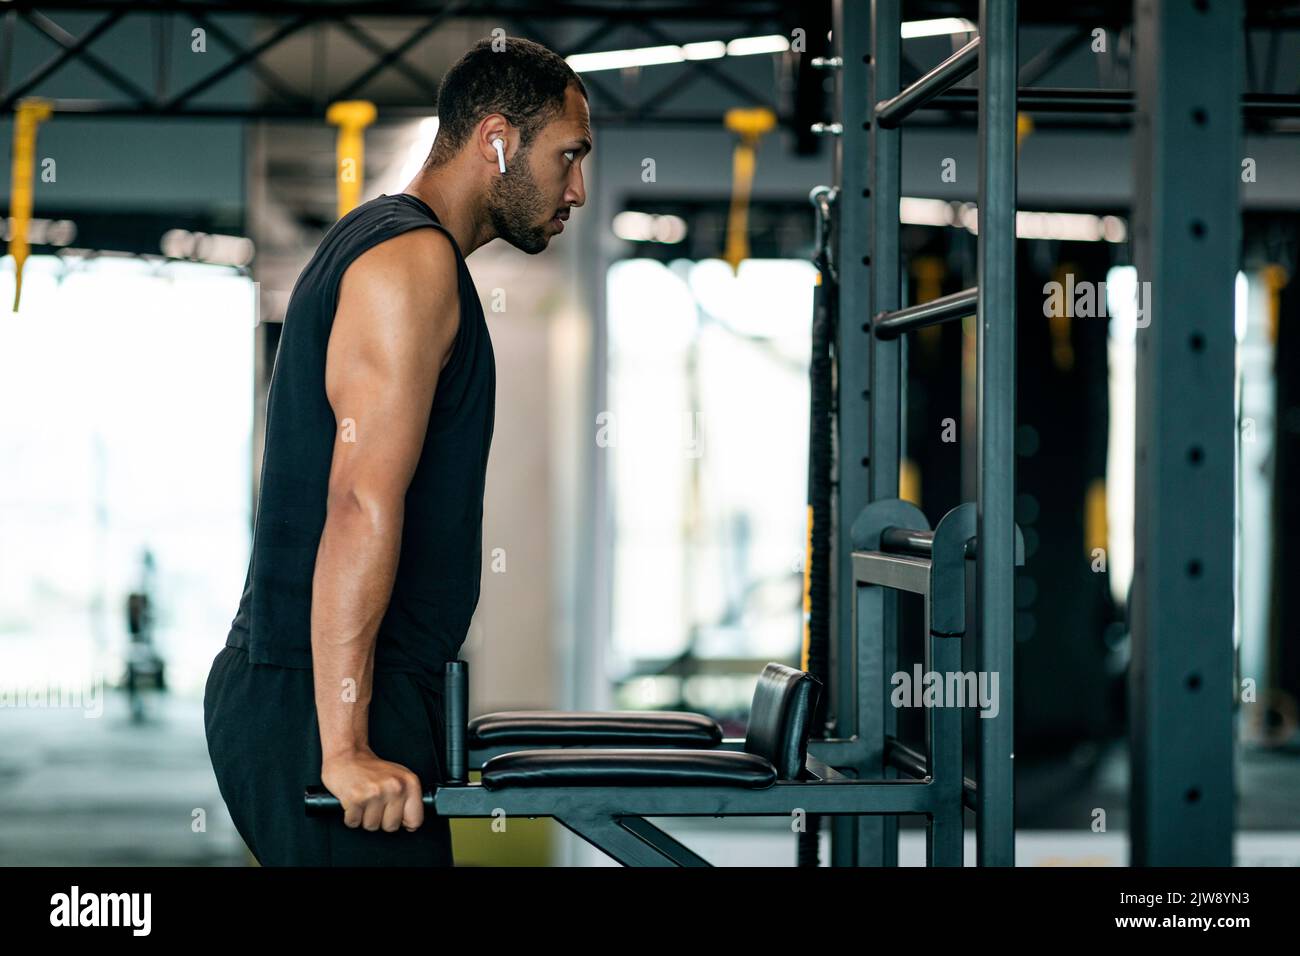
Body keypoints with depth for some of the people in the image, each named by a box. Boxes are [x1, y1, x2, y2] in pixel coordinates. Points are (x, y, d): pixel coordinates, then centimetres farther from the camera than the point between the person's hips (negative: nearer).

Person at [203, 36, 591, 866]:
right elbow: (362, 504, -22)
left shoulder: (379, 244, 20)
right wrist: (345, 748, -26)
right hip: (321, 705, -10)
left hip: (291, 691, 10)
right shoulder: (414, 261, -12)